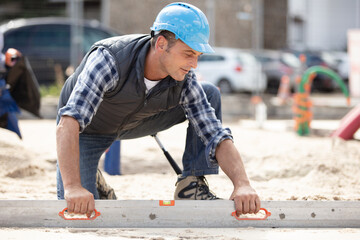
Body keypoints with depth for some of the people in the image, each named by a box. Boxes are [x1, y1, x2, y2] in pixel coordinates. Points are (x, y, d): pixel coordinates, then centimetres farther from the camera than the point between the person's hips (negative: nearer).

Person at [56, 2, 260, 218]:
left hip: (133, 122, 4)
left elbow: (217, 137, -24)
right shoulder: (109, 59, -40)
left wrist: (242, 185, -43)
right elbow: (70, 121, -49)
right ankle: (88, 179, 11)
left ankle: (192, 186, -6)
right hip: (89, 130, -4)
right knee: (76, 208, -23)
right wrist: (72, 187, -62)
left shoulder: (184, 81, -24)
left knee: (211, 95, -11)